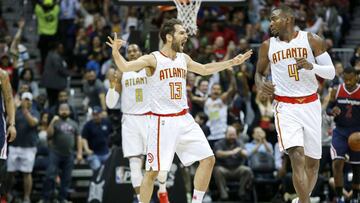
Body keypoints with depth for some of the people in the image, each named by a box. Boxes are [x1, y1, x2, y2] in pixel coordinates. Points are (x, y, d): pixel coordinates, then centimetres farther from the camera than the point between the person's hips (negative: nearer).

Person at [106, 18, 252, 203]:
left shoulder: (184, 59, 10)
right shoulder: (152, 59, -10)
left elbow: (204, 69, 27)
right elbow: (125, 67, -24)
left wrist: (232, 62, 27)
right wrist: (115, 52, -43)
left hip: (184, 119, 6)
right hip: (162, 121, -6)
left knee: (208, 159, 2)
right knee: (153, 171, -5)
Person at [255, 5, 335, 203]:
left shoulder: (311, 40, -2)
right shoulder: (267, 46, 3)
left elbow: (331, 73, -3)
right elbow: (259, 72, 17)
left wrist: (311, 66, -22)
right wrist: (261, 84, -6)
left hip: (310, 105, 1)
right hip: (285, 107, -1)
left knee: (313, 161, 8)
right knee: (297, 157, -20)